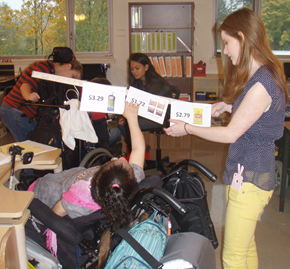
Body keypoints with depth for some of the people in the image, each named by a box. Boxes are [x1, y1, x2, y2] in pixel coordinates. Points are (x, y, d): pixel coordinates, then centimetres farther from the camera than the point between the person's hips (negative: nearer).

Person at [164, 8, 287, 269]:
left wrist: (187, 128, -9)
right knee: (246, 247, 22)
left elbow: (231, 134, -19)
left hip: (250, 178, -10)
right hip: (247, 173, 10)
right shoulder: (262, 73, 9)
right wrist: (227, 105, 11)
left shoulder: (262, 83, -23)